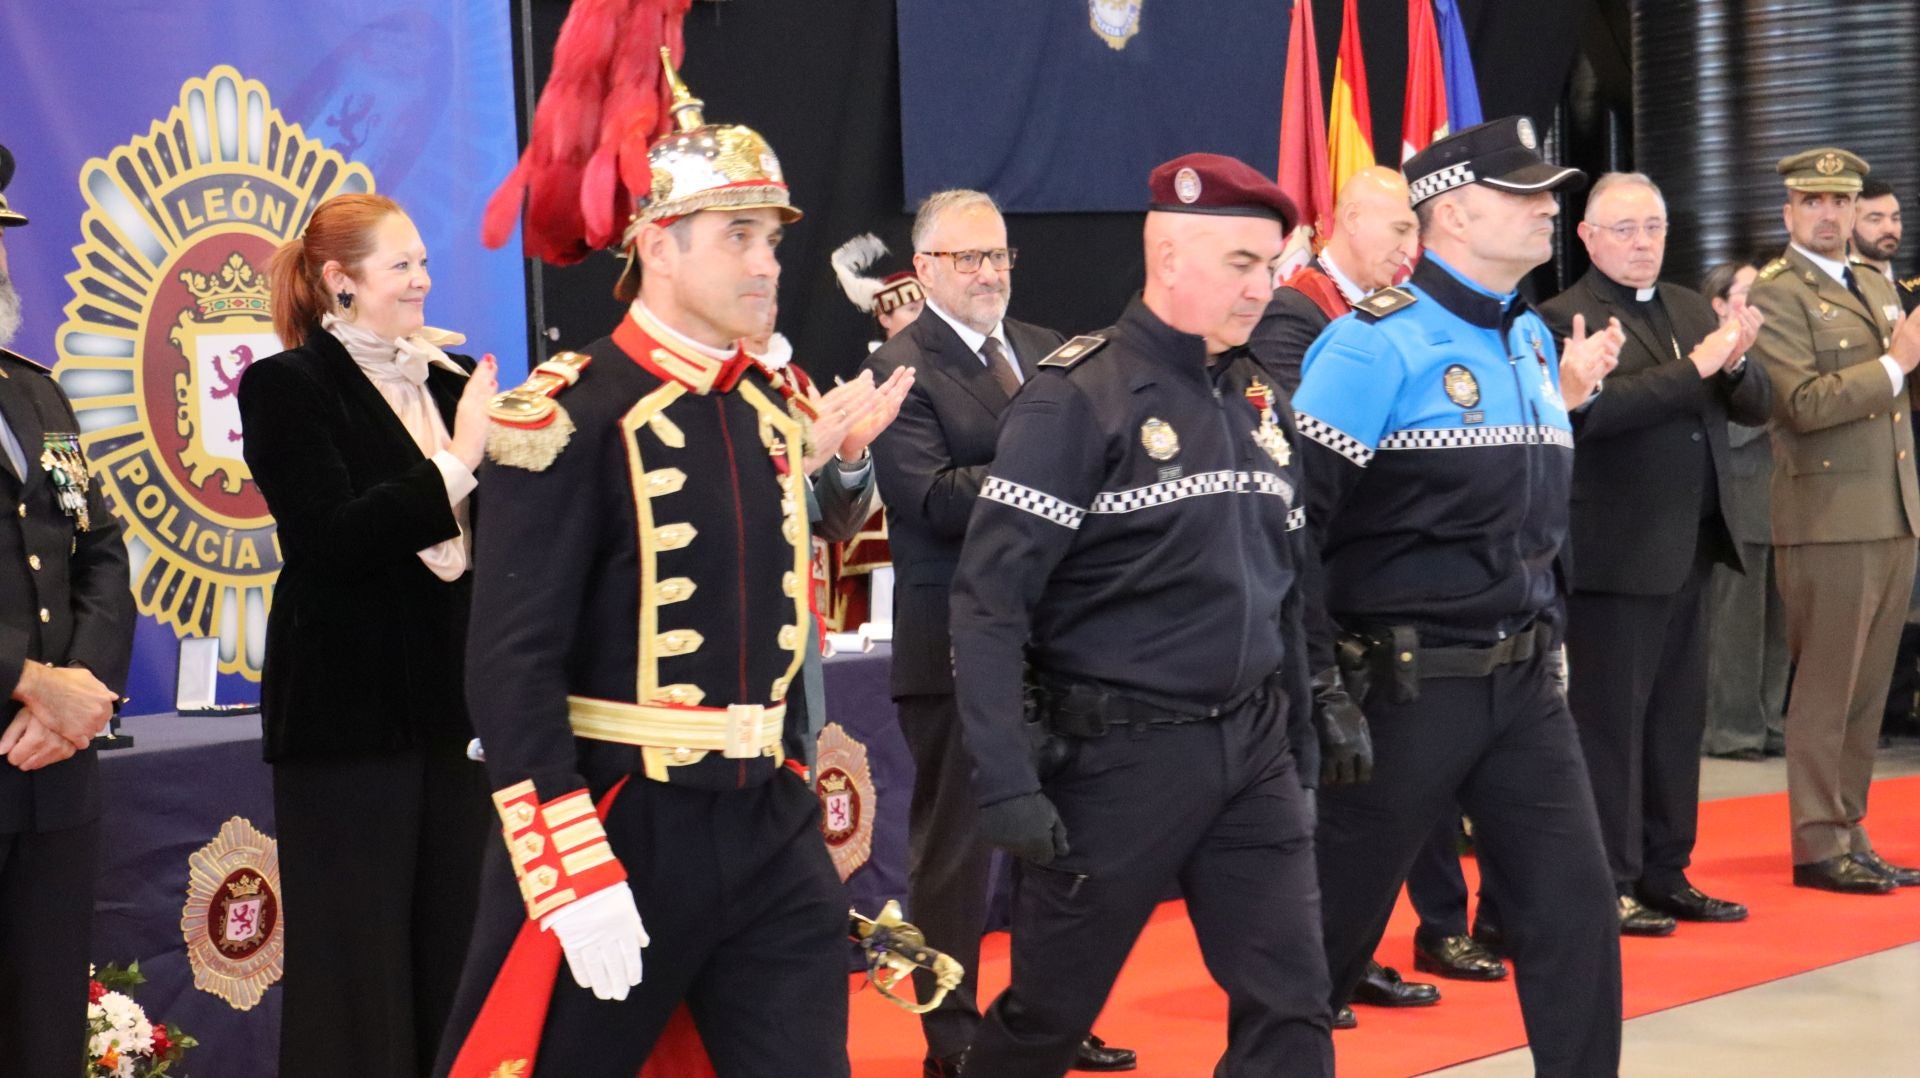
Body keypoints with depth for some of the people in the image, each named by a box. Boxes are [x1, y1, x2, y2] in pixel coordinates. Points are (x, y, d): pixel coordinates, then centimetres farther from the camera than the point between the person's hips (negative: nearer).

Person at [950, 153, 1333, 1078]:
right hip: (1117, 754, -6)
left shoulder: (1258, 398, 10)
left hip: (1250, 747, 6)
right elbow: (989, 600, -17)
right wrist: (1007, 782, -22)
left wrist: (1302, 730, 14)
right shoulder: (1078, 397, -12)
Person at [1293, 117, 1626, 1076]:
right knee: (1332, 920, 5)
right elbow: (1290, 509, -16)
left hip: (1522, 679, 7)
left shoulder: (1533, 338, 11)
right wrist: (1315, 671, -14)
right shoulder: (1380, 342, -14)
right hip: (1403, 683, -7)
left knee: (1575, 911, 5)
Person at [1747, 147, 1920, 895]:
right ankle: (1818, 844, 4)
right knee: (1825, 691, -3)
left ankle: (1850, 834, 16)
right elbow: (1805, 403, -18)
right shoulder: (1775, 294, -7)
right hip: (1830, 518, -7)